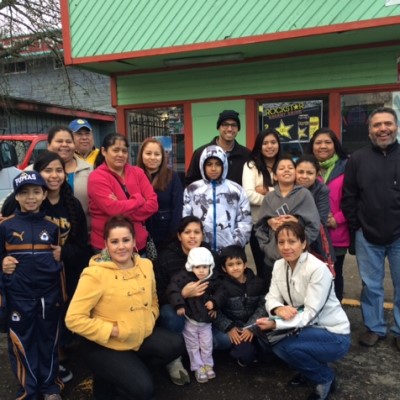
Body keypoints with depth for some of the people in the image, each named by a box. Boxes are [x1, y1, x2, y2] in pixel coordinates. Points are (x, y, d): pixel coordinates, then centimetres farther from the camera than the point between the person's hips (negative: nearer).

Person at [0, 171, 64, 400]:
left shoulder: (52, 225, 3)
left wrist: (60, 257, -3)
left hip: (49, 294, 2)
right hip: (19, 296, -1)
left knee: (49, 340, 14)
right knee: (22, 342, 8)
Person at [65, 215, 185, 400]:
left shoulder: (146, 265, -2)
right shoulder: (95, 274, -21)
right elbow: (73, 319, -23)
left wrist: (149, 319, -4)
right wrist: (113, 330, -22)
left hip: (142, 337, 6)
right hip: (105, 346, -6)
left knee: (175, 345, -16)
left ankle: (136, 367, 10)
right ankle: (106, 382, 14)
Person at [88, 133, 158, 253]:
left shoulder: (137, 172, 4)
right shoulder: (97, 178, -10)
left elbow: (153, 204, -5)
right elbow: (113, 208, -22)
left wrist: (123, 213, -16)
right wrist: (139, 199, -9)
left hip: (139, 244, 4)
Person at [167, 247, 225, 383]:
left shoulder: (213, 280, -7)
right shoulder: (184, 277, -19)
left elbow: (220, 293, 1)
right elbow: (173, 289, -28)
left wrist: (214, 302, -18)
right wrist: (179, 305, -35)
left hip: (206, 320, 3)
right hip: (190, 320, -2)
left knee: (207, 346, 16)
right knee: (193, 346, 11)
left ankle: (208, 365, 36)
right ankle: (198, 368, 28)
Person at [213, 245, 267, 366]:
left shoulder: (257, 282, 1)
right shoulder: (221, 285, -6)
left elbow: (263, 306, -6)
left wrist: (251, 327, -18)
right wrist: (229, 327, -21)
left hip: (251, 325, 2)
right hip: (230, 326, -2)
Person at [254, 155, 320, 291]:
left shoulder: (304, 194, -1)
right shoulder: (269, 198, 8)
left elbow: (314, 226, -6)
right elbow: (259, 227, 8)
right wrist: (266, 247, -4)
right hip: (272, 259, 3)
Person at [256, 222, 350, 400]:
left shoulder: (318, 269, -25)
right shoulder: (279, 265, -3)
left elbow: (310, 314, -26)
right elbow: (271, 298, -4)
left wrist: (275, 324, -37)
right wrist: (278, 309, -29)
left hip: (334, 335, -7)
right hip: (307, 328, 7)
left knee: (290, 346, -30)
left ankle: (325, 379, 1)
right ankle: (307, 370, 13)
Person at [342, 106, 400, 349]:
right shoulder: (358, 159, 1)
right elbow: (348, 197, 3)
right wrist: (356, 227, 0)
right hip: (367, 237, 1)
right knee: (371, 286, 12)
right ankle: (375, 328, 29)